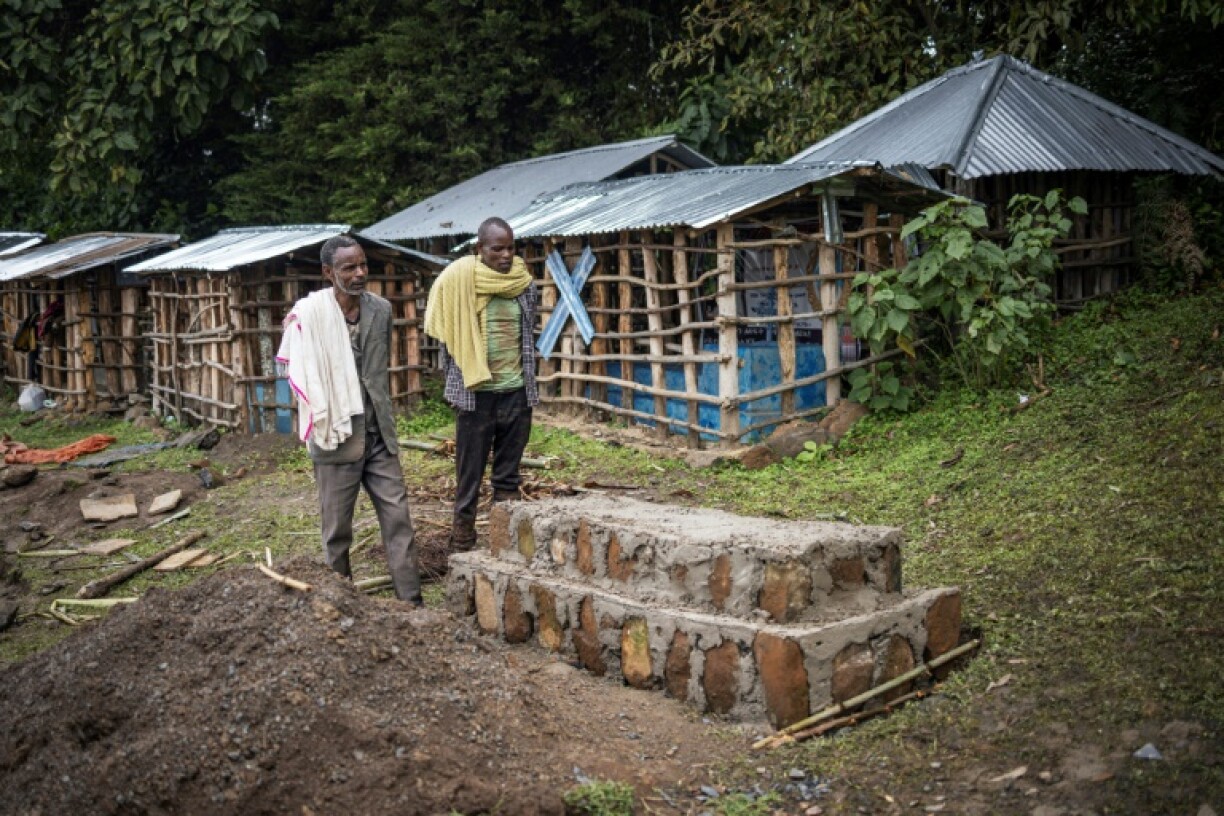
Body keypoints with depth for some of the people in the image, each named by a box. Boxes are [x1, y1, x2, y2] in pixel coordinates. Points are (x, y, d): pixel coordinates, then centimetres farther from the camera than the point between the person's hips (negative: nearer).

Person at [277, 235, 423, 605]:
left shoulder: (381, 309, 5)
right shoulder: (307, 314, -11)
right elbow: (300, 375, -8)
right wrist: (323, 424, -8)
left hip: (379, 435, 4)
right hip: (336, 437, -4)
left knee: (399, 519, 2)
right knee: (337, 529, 6)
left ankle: (412, 603, 6)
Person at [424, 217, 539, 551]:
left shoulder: (524, 283, 5)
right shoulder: (458, 279, -8)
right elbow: (444, 333, -1)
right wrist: (456, 385, 0)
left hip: (517, 391, 4)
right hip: (475, 392, -3)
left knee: (509, 473, 11)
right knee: (470, 472, 3)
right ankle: (462, 541, 12)